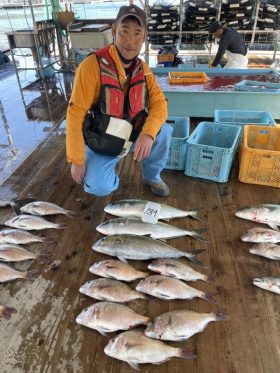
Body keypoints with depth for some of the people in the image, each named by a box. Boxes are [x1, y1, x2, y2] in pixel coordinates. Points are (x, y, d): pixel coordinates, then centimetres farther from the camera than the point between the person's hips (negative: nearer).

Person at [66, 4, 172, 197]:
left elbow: (159, 102, -9)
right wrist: (77, 161, -22)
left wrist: (148, 133, -30)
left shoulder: (143, 69, -3)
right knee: (100, 188, -25)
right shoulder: (93, 65, -22)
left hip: (132, 137, 5)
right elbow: (75, 115, -23)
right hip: (100, 144, -4)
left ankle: (151, 176, 8)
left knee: (164, 131, -18)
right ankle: (108, 172, 14)